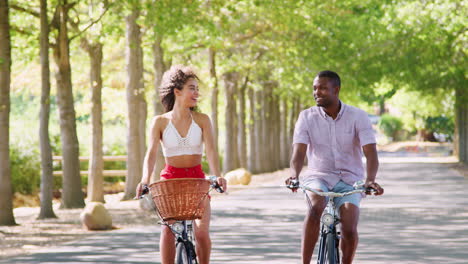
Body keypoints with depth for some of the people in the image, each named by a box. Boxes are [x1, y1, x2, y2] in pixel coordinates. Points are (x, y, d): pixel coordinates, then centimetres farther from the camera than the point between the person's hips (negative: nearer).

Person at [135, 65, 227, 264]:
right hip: (170, 178, -1)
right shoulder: (160, 122, -1)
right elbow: (151, 153, -9)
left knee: (202, 232, -12)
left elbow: (210, 151, -9)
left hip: (197, 179, 1)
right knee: (168, 229, -16)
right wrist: (145, 179, -27)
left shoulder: (202, 120, 1)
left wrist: (217, 176, -28)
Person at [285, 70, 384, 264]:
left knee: (349, 229, -22)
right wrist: (294, 175, -35)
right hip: (318, 177, 0)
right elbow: (299, 152, -13)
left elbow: (370, 153, -15)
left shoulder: (358, 117, -6)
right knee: (317, 206, -34)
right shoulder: (307, 117, -3)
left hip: (349, 180, 0)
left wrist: (370, 180, -35)